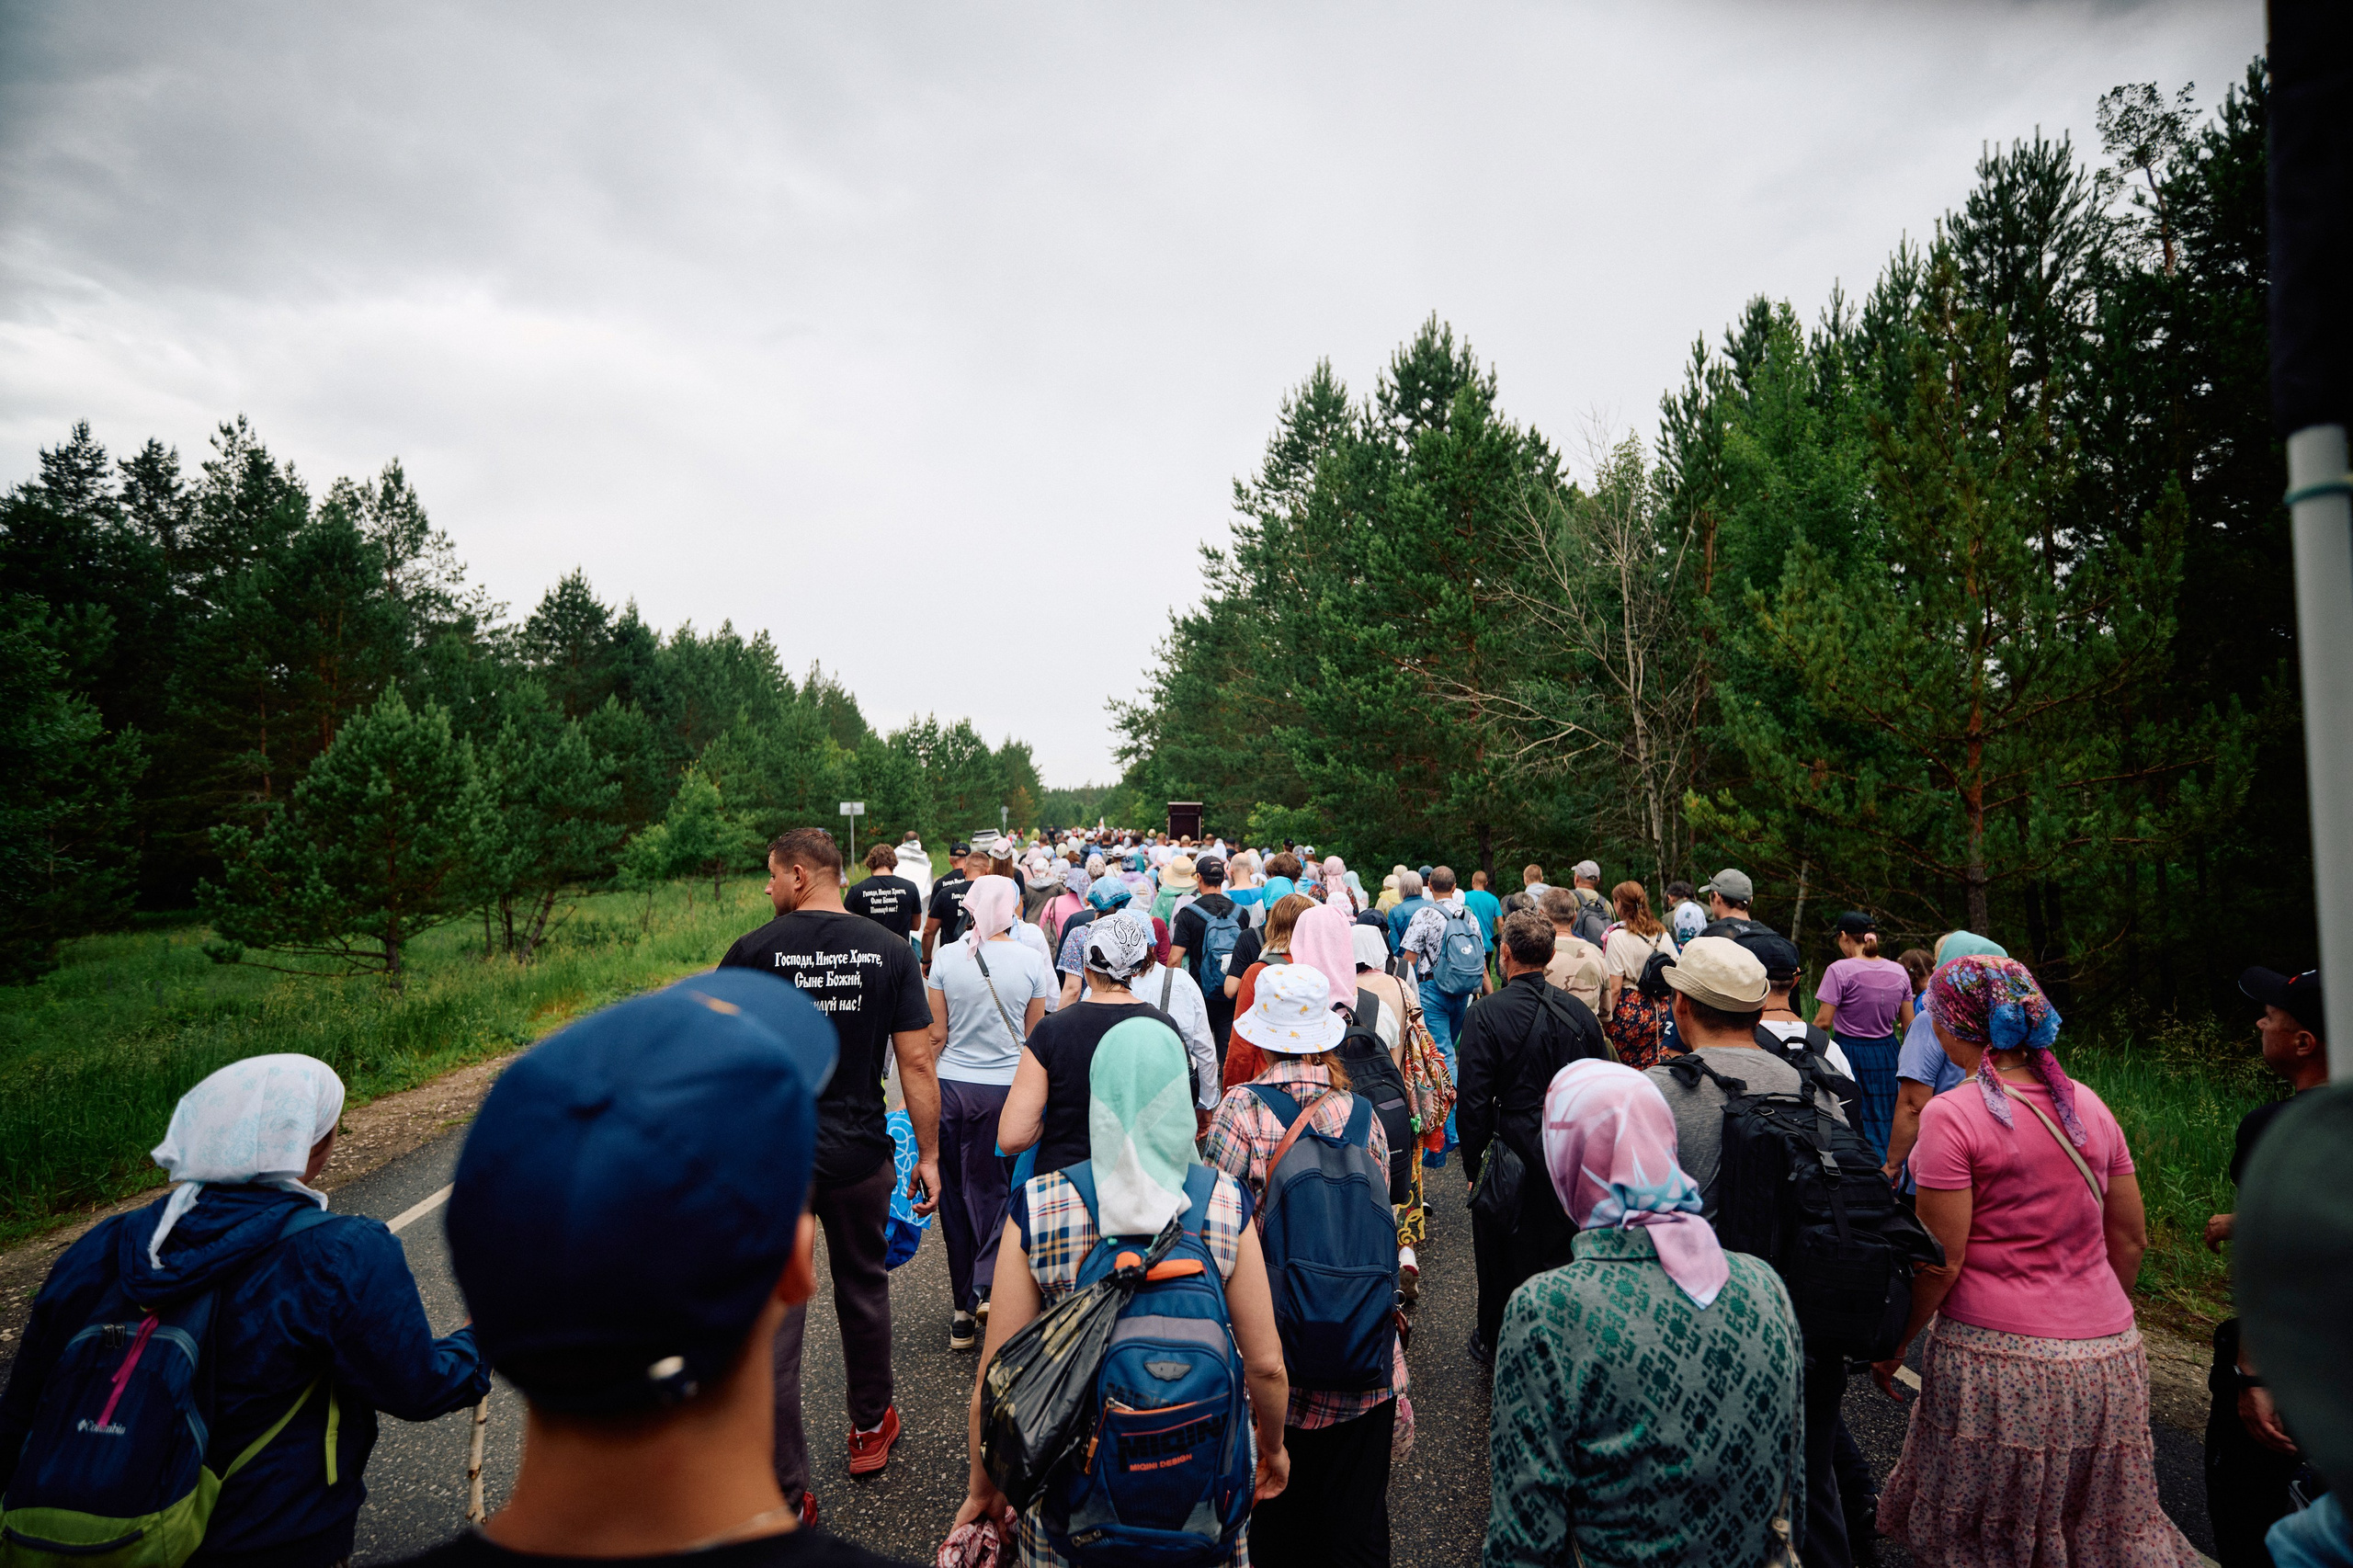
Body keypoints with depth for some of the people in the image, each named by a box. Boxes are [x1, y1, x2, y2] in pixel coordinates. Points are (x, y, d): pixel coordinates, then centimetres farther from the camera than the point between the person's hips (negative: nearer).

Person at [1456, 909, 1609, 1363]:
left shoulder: (1488, 1013, -17)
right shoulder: (1580, 1012, -4)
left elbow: (1473, 1100, -16)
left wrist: (1473, 1164, -4)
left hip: (1510, 1159, -3)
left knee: (1500, 1258, 16)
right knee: (1560, 1252, 18)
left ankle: (1494, 1343, 35)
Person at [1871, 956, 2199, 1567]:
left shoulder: (1952, 1115, -17)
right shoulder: (2088, 1104, 2)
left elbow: (1942, 1264, -15)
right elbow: (2131, 1240, 11)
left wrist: (1893, 1343, -2)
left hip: (2000, 1361, -6)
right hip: (2109, 1355, 6)